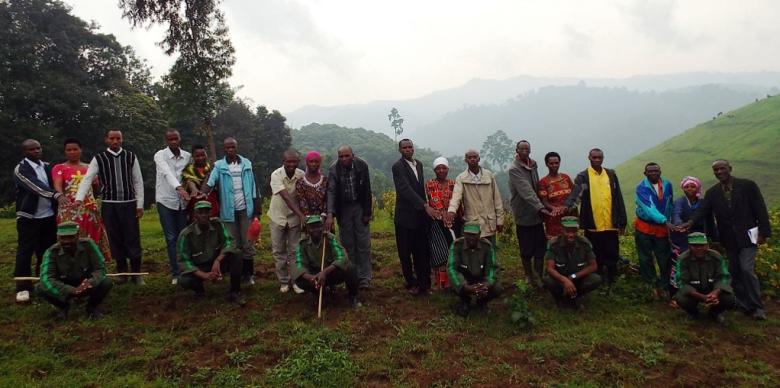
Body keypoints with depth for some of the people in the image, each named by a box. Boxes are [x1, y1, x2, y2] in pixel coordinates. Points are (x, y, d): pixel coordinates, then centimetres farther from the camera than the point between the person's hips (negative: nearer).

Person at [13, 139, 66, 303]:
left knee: (47, 250, 10)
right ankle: (23, 288, 5)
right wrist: (56, 195, -38)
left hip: (49, 216, 5)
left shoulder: (47, 166, 10)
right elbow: (36, 185, -24)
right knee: (25, 252, 0)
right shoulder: (20, 169, -8)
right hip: (28, 217, -5)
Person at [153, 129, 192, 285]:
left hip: (183, 201, 3)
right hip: (166, 201, -3)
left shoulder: (188, 156, 5)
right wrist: (179, 188, -42)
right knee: (171, 238, 0)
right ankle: (175, 273, 7)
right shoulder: (160, 155, -8)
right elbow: (167, 173, -26)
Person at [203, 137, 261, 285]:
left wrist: (257, 210, 2)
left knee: (247, 244, 4)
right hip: (229, 211, 0)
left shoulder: (246, 164, 2)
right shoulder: (219, 166, -2)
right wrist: (203, 193, -39)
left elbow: (253, 187, 4)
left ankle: (248, 274, 15)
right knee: (234, 244, 9)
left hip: (246, 209, 0)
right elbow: (210, 182, -18)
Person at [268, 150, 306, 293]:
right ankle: (283, 281, 20)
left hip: (295, 217, 1)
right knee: (279, 251, 7)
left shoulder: (302, 175, -13)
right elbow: (286, 197, -29)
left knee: (294, 251, 5)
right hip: (278, 217, -1)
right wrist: (302, 215, -37)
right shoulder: (276, 175, -20)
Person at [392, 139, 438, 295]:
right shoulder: (398, 166, -11)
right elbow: (406, 189, -22)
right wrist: (426, 206, -28)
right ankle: (411, 283, 19)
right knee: (405, 253, 6)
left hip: (420, 215, 6)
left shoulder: (419, 164, 12)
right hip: (405, 216, -6)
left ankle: (423, 283, 17)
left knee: (422, 252, 8)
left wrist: (425, 207, 10)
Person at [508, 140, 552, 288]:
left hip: (536, 214, 6)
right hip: (524, 215, -5)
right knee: (526, 250, 7)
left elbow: (536, 188, 14)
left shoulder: (533, 165, 9)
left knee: (540, 247, 3)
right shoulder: (514, 169, -13)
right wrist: (540, 207, -32)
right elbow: (526, 191, -24)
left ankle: (538, 277, 11)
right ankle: (529, 276, 24)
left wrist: (541, 207, 5)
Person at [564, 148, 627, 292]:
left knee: (612, 257, 10)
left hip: (611, 225, 2)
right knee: (596, 258, 10)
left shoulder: (611, 174, 8)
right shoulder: (583, 176, -2)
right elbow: (575, 193, -22)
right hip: (592, 226, -2)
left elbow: (618, 199, 9)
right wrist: (567, 206, -42)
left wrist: (622, 222, 6)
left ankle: (610, 284, 26)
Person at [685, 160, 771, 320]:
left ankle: (757, 307, 2)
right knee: (735, 272, 10)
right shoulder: (712, 192, 2)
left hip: (747, 236, -4)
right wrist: (690, 222, -28)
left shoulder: (748, 185, -6)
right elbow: (702, 210, -9)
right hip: (729, 239, 4)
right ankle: (743, 305, 23)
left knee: (747, 269, -12)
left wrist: (763, 233, -9)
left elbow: (760, 209, -5)